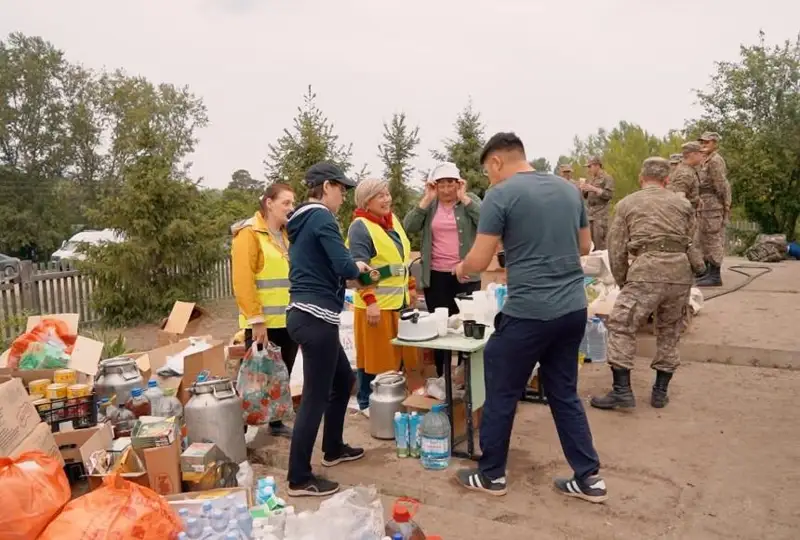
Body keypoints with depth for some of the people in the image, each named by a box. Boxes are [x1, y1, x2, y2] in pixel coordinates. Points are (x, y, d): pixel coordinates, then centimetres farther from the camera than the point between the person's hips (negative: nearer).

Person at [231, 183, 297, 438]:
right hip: (264, 324, -7)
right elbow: (242, 281, -16)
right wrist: (256, 320, -19)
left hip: (288, 320, 7)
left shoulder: (287, 234, 14)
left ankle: (276, 422, 29)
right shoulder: (249, 234, -10)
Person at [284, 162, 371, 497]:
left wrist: (347, 277, 15)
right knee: (315, 397, -2)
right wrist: (358, 268, 1)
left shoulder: (302, 219, 16)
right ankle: (299, 479, 8)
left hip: (303, 314, 10)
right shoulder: (322, 218, -13)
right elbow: (344, 266, -20)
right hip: (316, 318, -10)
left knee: (343, 379, 24)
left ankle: (333, 449, 37)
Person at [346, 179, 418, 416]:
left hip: (400, 300, 8)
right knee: (374, 354, 2)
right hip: (377, 303, -8)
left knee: (398, 352, 14)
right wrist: (370, 302, -25)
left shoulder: (393, 220, 12)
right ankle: (367, 403, 17)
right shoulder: (360, 227, -14)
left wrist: (411, 287, 19)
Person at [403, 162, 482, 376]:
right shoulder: (429, 204, 8)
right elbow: (409, 227, -6)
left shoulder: (471, 200, 3)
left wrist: (464, 198, -13)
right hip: (435, 276, 2)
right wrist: (427, 199, -9)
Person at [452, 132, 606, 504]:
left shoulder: (500, 195, -10)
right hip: (573, 308, 7)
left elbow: (479, 260, -10)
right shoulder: (568, 189, 9)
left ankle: (491, 476, 24)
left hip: (529, 313, -6)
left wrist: (461, 268, 11)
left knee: (501, 394, 10)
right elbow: (585, 246, 18)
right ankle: (589, 478, 25)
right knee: (564, 393, 19)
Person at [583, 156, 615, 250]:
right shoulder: (591, 179, 19)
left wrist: (594, 189, -16)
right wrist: (583, 189, 2)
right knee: (589, 240, 6)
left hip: (601, 215, -7)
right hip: (590, 213, 7)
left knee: (600, 241, -10)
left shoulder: (607, 178, -3)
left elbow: (609, 194, -12)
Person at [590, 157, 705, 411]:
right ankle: (660, 391, 23)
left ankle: (622, 390, -3)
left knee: (621, 325, 2)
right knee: (669, 332, 16)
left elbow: (616, 249, 10)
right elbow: (690, 241, 19)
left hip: (647, 269, -4)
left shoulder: (627, 204, 12)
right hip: (681, 270, 4)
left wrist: (623, 283, 19)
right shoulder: (683, 204, 21)